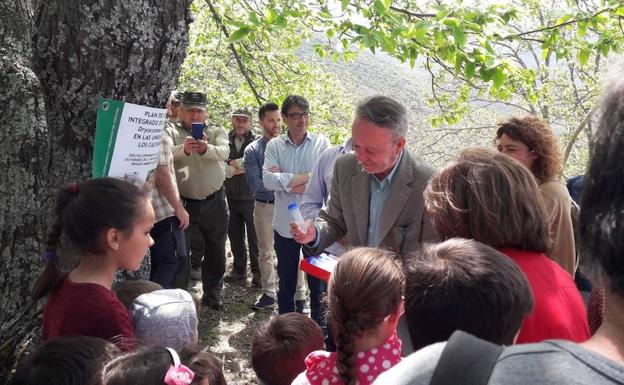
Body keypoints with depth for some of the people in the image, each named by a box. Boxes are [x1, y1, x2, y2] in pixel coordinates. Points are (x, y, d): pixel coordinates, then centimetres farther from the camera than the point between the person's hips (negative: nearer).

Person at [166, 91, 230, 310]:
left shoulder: (217, 132, 5)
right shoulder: (171, 132, 1)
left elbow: (224, 152, -18)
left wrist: (206, 148, -40)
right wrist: (184, 149, -43)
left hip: (214, 202, 2)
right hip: (184, 202, -2)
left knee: (216, 251, 12)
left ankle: (212, 293, 29)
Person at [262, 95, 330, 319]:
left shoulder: (321, 143, -2)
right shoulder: (274, 146, 0)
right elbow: (268, 180, -13)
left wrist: (285, 180, -14)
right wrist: (306, 177, -16)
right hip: (285, 224, 2)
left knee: (318, 282, 12)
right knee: (286, 281, 17)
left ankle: (319, 325, 30)